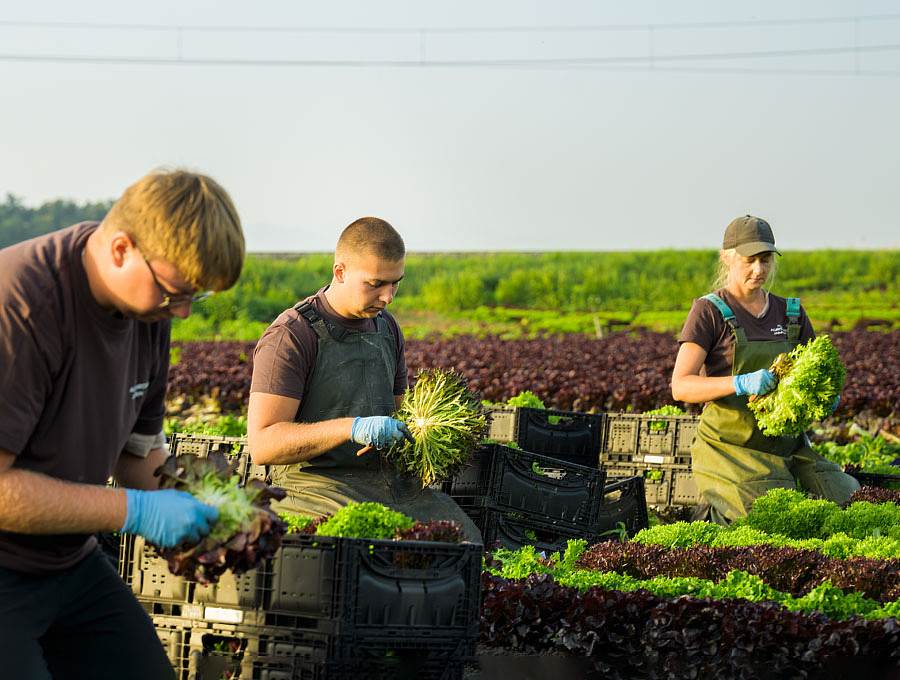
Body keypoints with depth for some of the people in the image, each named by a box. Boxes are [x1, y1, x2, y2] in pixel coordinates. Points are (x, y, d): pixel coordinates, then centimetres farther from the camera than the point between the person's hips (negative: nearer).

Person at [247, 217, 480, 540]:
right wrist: (351, 428, -26)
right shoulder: (290, 337, -9)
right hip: (317, 485, -7)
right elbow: (262, 444, -16)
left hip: (389, 477, 7)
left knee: (469, 544, -13)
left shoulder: (386, 326, 15)